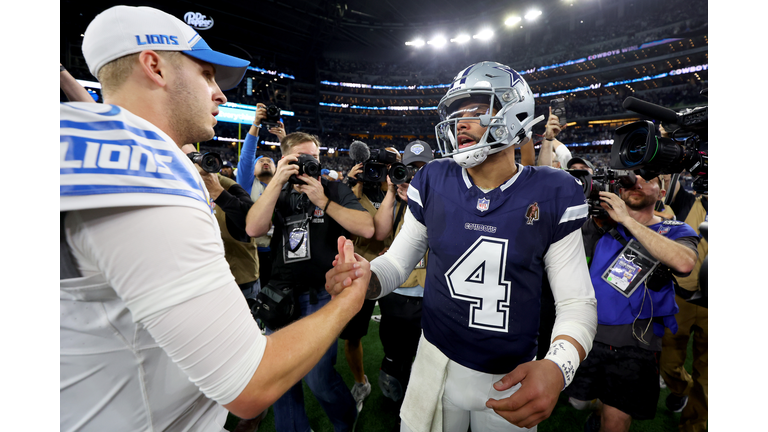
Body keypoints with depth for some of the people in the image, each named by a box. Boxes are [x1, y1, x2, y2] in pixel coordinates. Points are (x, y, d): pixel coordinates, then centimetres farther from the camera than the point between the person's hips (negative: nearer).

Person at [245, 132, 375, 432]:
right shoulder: (277, 193, 11)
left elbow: (367, 229, -13)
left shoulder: (334, 190, 2)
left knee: (318, 377, -2)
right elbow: (253, 229, -8)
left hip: (321, 297, -4)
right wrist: (277, 181, -13)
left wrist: (323, 201, -17)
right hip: (279, 295, 4)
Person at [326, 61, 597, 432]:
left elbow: (576, 301, -9)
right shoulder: (433, 182, -9)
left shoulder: (552, 194, -11)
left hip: (513, 379, 0)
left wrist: (557, 367, -27)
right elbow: (397, 261, -3)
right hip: (436, 364, 1)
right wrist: (363, 279, -24)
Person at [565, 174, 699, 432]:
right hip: (589, 333, 2)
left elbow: (684, 263, -23)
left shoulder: (676, 231, 1)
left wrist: (627, 219, -23)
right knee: (579, 400, 13)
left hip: (634, 343, -1)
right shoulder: (603, 223, 5)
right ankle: (600, 410, 43)